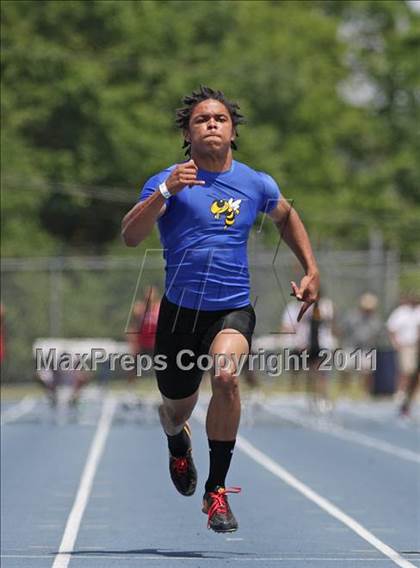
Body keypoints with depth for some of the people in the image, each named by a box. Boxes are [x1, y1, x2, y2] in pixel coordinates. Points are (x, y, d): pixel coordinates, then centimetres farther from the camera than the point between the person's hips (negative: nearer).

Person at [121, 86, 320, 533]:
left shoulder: (256, 184, 3)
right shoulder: (166, 182, -5)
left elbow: (286, 216, 25)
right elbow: (130, 236, -19)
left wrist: (311, 270, 18)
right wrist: (165, 192, -32)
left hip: (233, 308, 0)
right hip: (180, 309, 0)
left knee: (225, 376, -31)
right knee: (177, 407, 15)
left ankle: (217, 490, -20)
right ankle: (178, 444, 56)